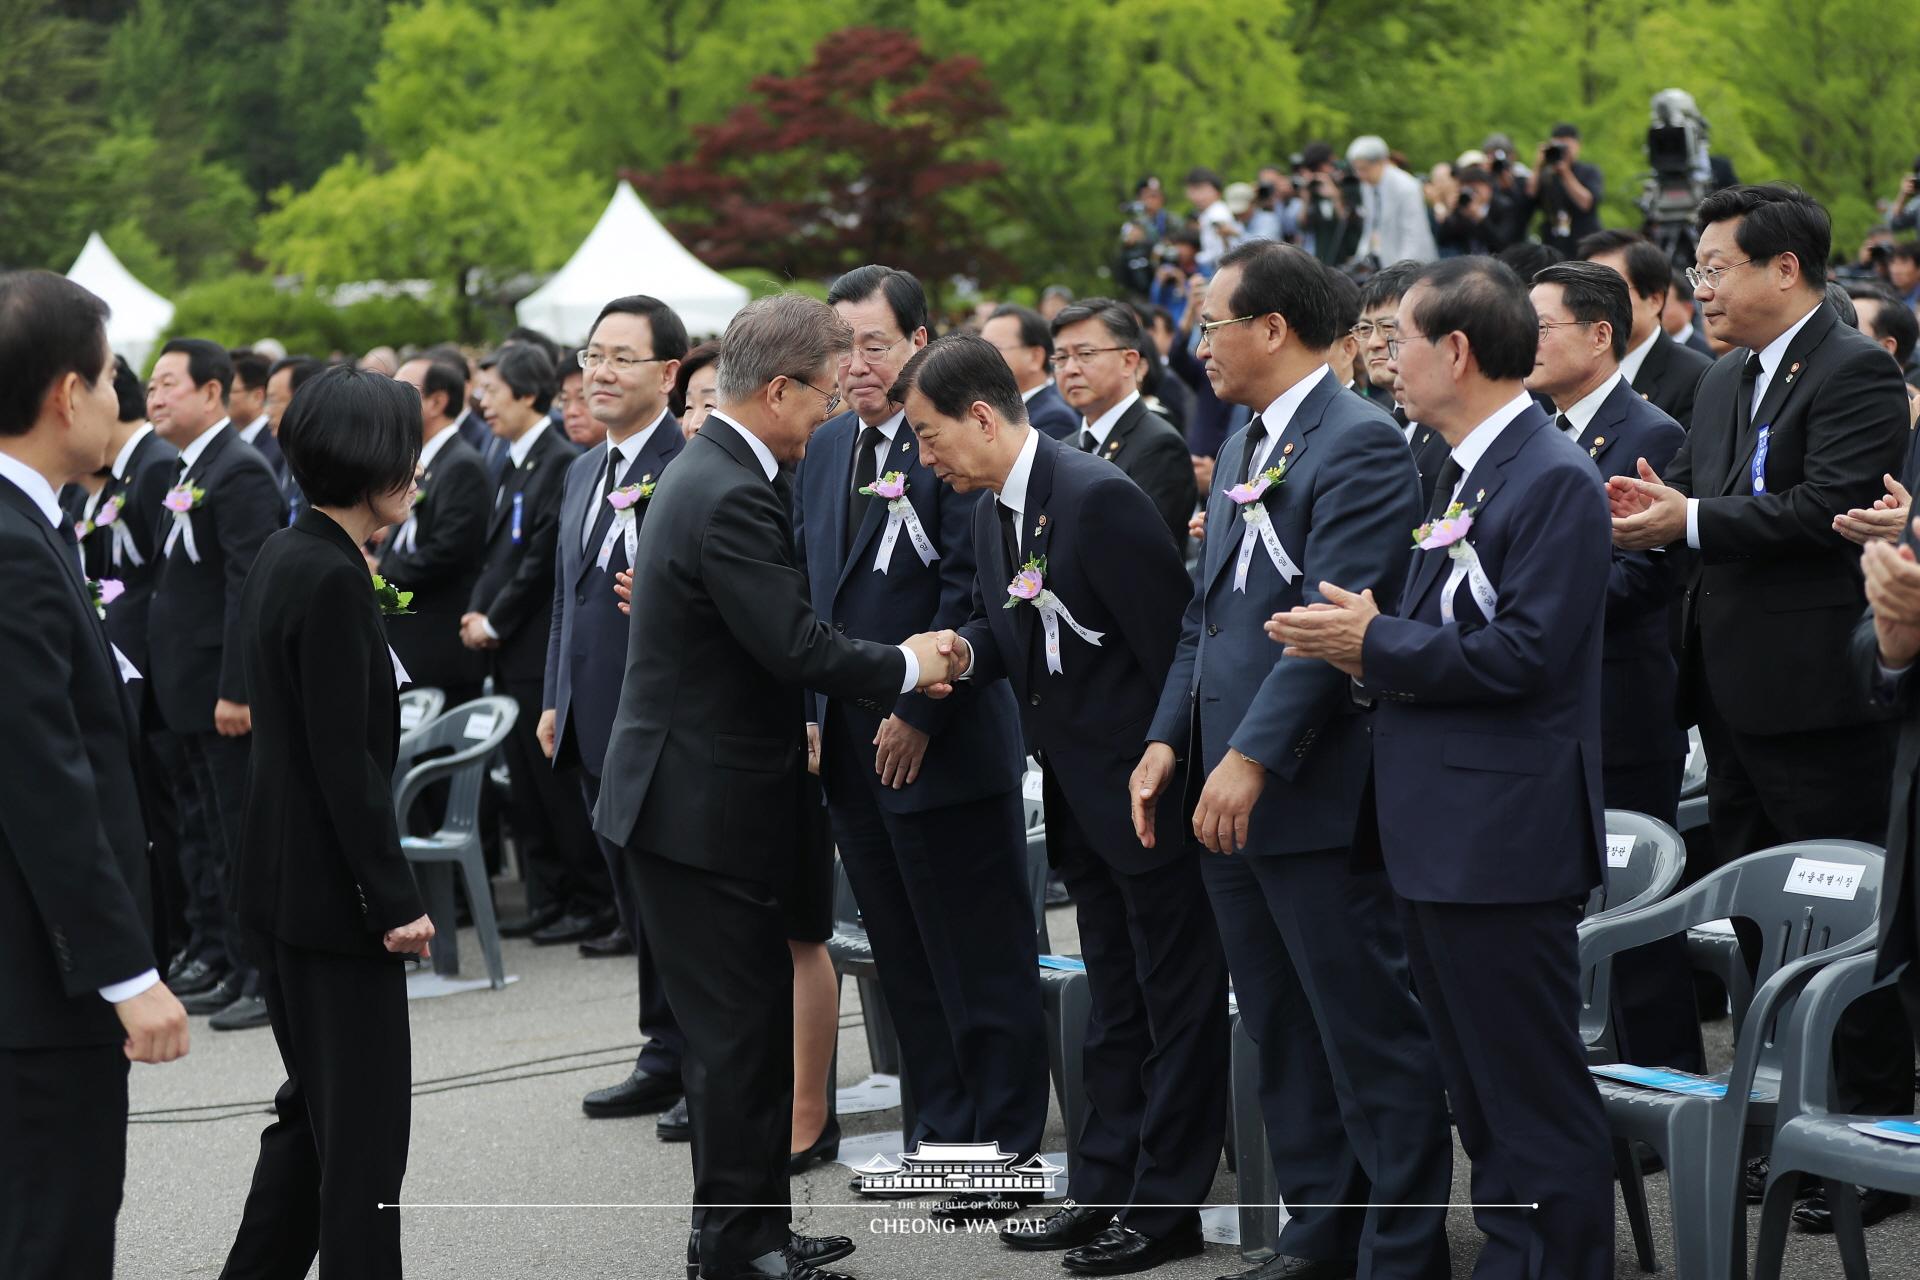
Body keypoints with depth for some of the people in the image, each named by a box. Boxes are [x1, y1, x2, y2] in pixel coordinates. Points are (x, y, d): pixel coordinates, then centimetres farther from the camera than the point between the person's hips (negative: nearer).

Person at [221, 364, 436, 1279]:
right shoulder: (333, 581, -19)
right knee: (364, 1126, -1)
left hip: (278, 885, 10)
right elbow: (346, 764, -21)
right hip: (331, 894, -10)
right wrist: (395, 902, -18)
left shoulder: (281, 559, 9)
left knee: (315, 1109, 19)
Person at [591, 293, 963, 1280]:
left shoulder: (709, 474, 12)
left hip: (691, 797, 10)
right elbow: (796, 644, -25)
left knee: (750, 1022, 15)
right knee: (738, 1032, -2)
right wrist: (904, 667, -11)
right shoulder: (731, 497, -21)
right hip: (702, 807, -10)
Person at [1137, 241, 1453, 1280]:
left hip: (1313, 794, -9)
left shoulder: (1360, 443, -13)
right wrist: (1169, 738, 9)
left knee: (1370, 1037, -2)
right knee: (1281, 1035, 15)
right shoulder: (1242, 447, 17)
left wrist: (1253, 756, -24)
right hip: (1228, 796, 10)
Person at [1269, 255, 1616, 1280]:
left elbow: (1524, 652, -22)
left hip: (1503, 837, -10)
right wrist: (1369, 647, 1)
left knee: (1535, 1097, -4)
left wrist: (1376, 643, -14)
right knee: (1477, 1090, 16)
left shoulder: (1553, 480, -14)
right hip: (1439, 834, 10)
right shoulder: (1465, 472, 17)